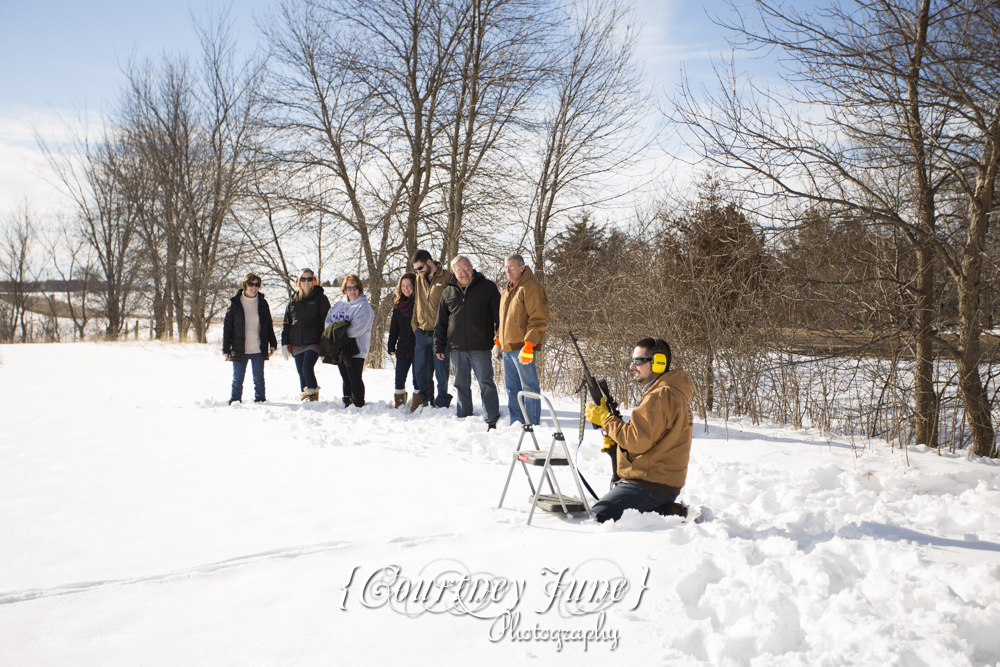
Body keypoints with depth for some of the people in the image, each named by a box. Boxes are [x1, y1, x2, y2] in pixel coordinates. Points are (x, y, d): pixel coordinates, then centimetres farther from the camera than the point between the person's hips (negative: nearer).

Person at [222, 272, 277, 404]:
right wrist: (226, 349, -4)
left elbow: (269, 325, 12)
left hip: (258, 350, 2)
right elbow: (227, 326, -1)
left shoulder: (262, 303, 6)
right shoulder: (235, 303, -2)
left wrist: (273, 344, 4)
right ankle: (235, 401, 17)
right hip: (239, 349, -1)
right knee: (237, 379, 6)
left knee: (259, 379, 8)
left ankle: (260, 400, 18)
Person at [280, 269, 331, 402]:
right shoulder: (293, 300, 14)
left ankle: (314, 395, -6)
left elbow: (327, 321, 0)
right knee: (301, 374, 6)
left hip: (314, 342, -5)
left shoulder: (320, 298, 3)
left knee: (307, 369, -20)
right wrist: (284, 343, 9)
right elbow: (286, 323, 17)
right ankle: (305, 400, 14)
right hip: (297, 344, 5)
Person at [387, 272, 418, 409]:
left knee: (418, 379, 1)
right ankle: (397, 407, 14)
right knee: (399, 380, 6)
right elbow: (394, 328, 16)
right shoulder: (398, 304, 11)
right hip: (403, 349, 5)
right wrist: (391, 347, 11)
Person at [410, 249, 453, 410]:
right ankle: (425, 396, 25)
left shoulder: (447, 278, -3)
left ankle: (442, 403, 12)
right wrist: (415, 324, 11)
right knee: (420, 370, 6)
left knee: (441, 370, 0)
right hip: (422, 333, 5)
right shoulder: (419, 280, 14)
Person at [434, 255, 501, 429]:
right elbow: (441, 323, 17)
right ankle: (464, 419, 21)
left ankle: (492, 421, -2)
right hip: (457, 349, 4)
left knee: (486, 384, -5)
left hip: (481, 348, -4)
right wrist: (439, 346, 12)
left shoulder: (487, 287, 1)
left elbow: (499, 315, 1)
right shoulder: (448, 293, 12)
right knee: (461, 386, 11)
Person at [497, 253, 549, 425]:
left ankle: (533, 425, -1)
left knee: (529, 387, -5)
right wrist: (499, 337, 20)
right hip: (507, 348, 9)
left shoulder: (531, 288, -9)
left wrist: (529, 343, -22)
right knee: (511, 388, 12)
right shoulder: (507, 291, 20)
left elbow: (539, 320, -16)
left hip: (522, 348, -9)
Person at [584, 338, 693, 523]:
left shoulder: (660, 396, -19)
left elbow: (638, 441, -24)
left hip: (650, 485, -11)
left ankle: (669, 515, -11)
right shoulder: (674, 393, 16)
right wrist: (615, 438, 6)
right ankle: (669, 511, 9)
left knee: (596, 518, -16)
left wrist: (604, 418, -13)